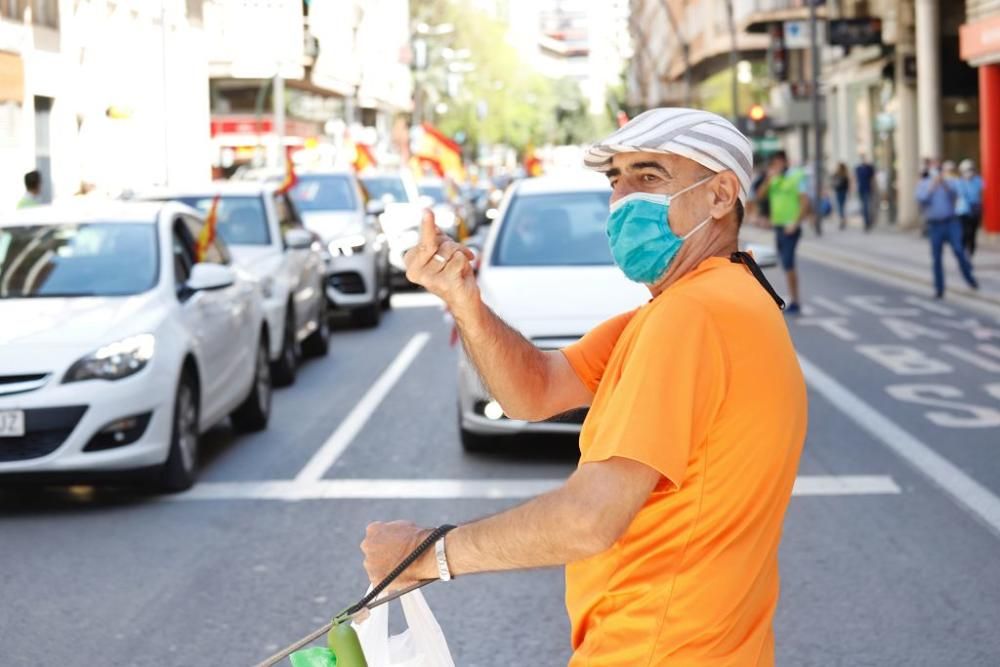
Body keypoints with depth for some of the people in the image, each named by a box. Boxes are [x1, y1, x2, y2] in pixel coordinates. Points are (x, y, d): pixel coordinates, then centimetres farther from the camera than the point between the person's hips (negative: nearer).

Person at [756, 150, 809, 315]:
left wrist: (795, 223, -17)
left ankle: (795, 302, -12)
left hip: (790, 228, -7)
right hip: (778, 226, 7)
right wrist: (769, 178, -10)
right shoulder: (774, 179, 13)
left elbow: (805, 202, -11)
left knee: (788, 263, -15)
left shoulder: (797, 177, -6)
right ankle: (793, 300, 14)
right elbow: (760, 194, 2)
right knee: (786, 264, 9)